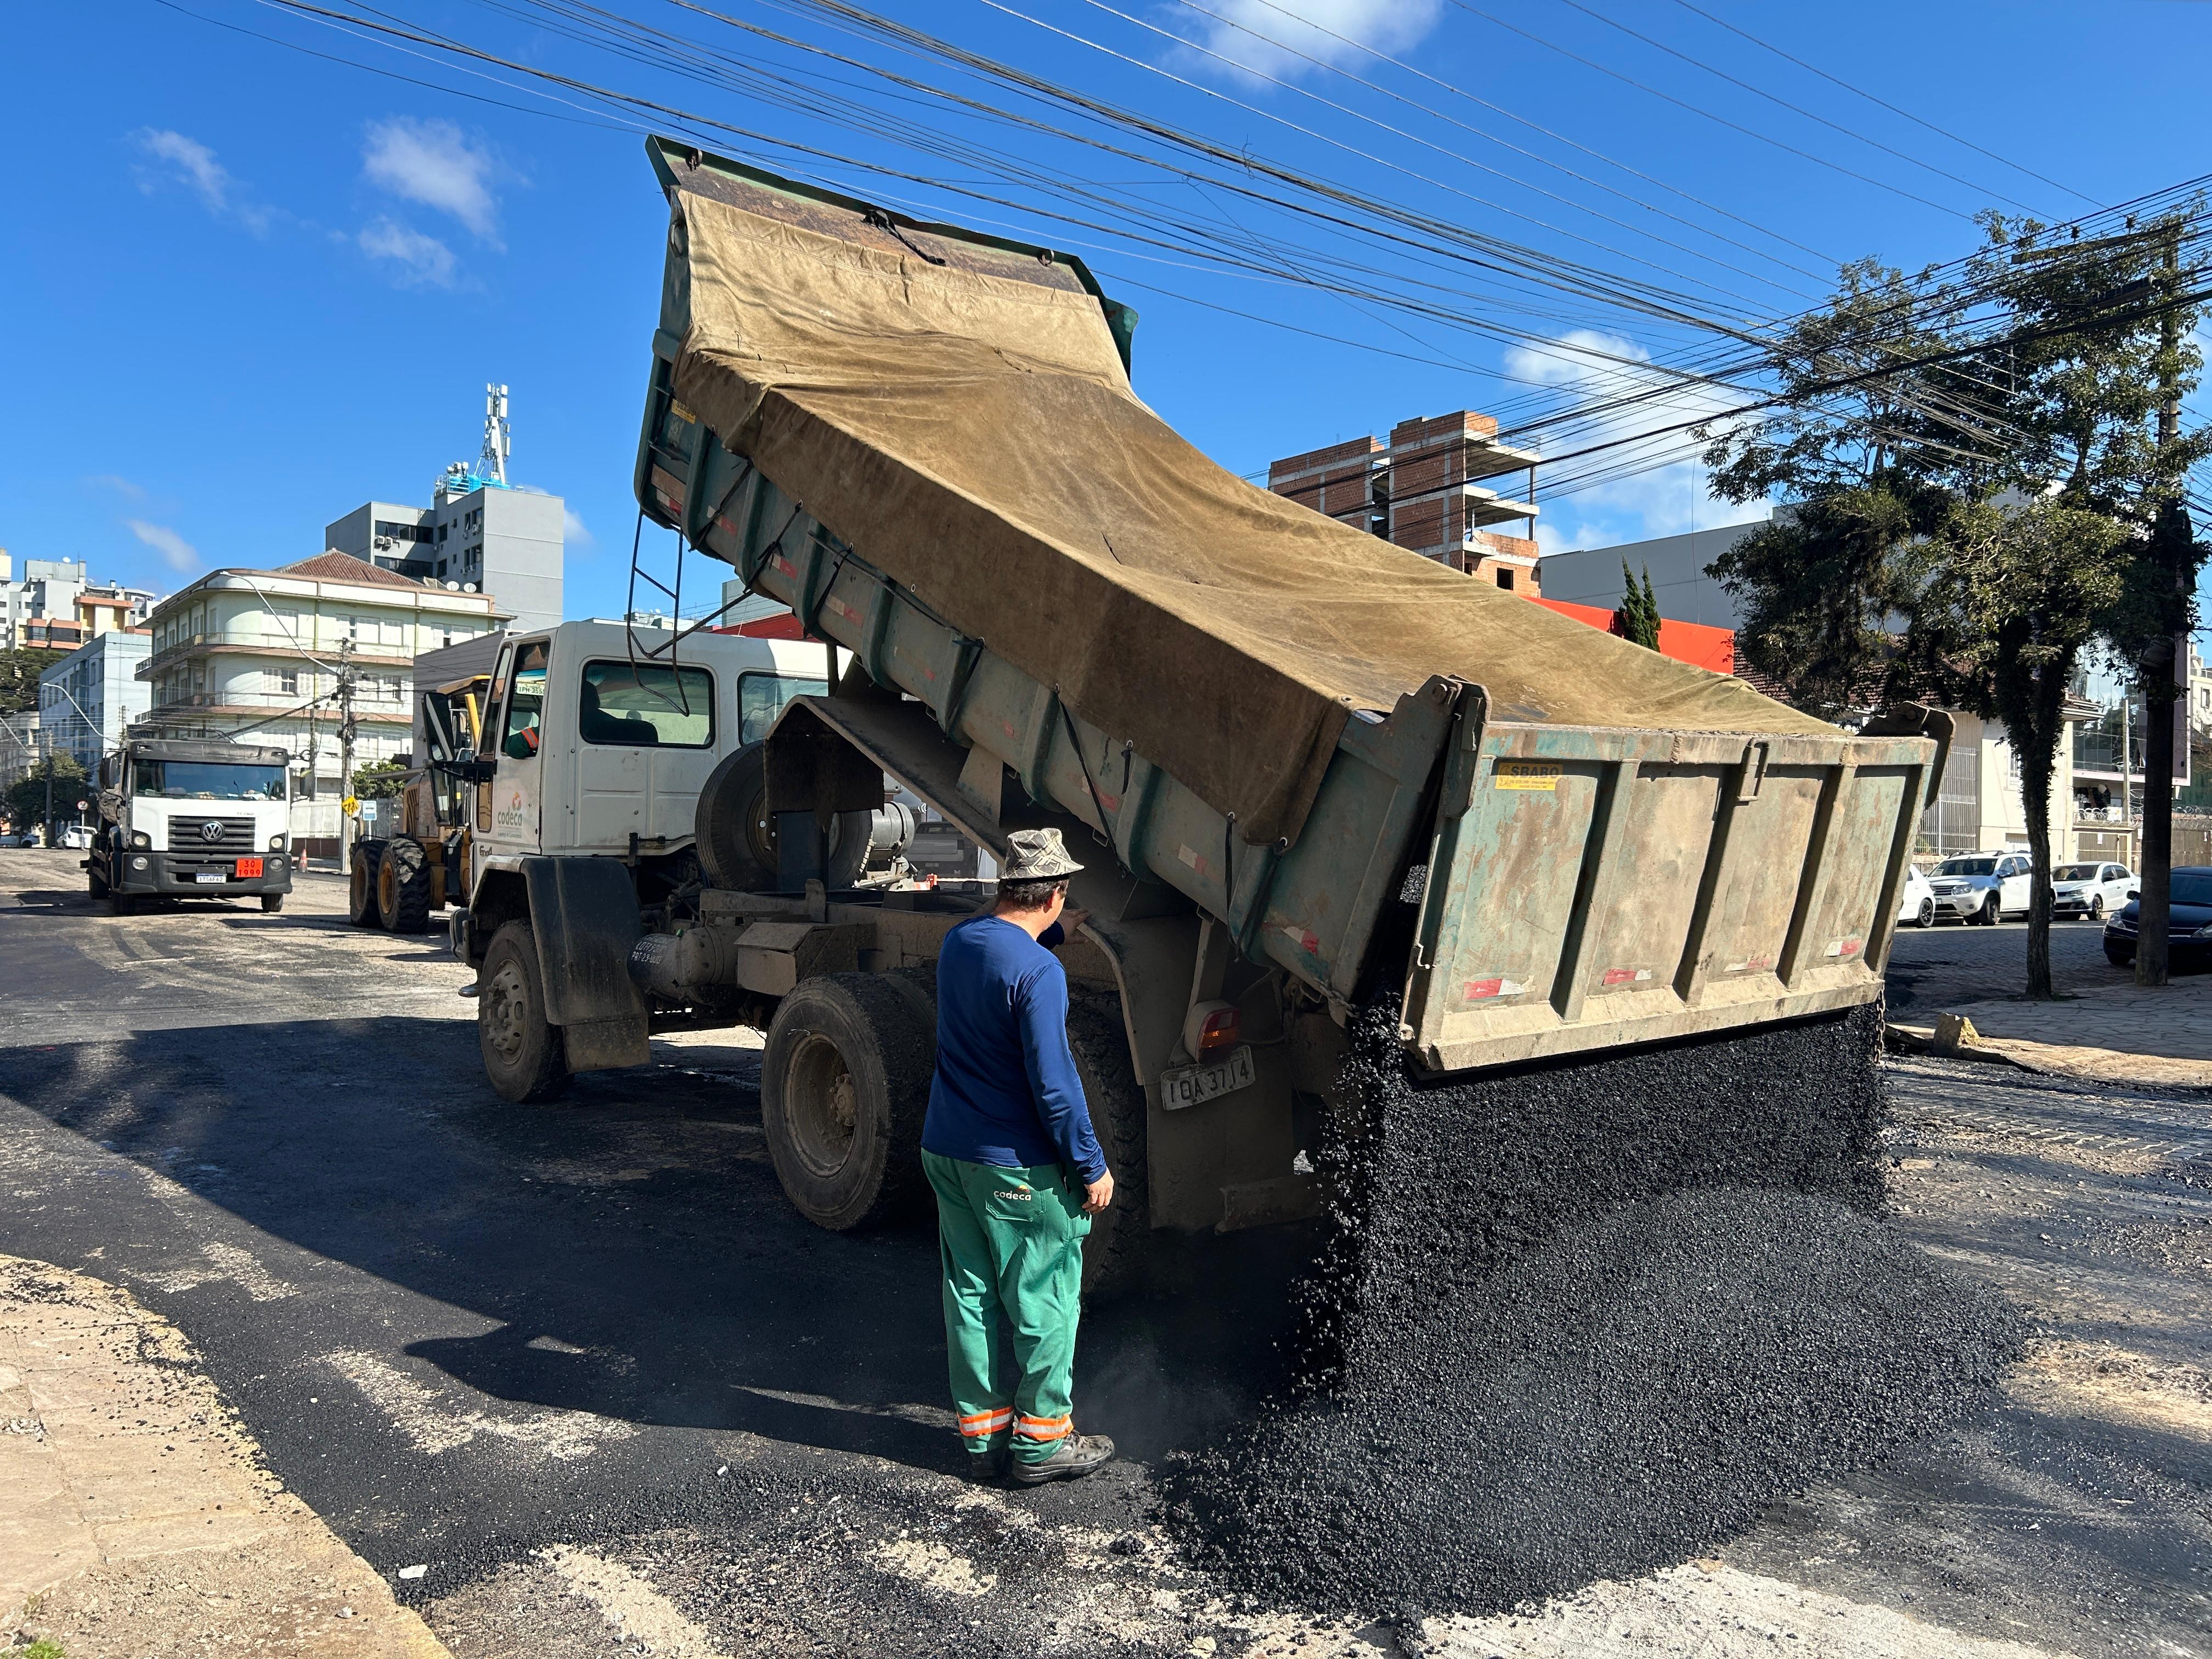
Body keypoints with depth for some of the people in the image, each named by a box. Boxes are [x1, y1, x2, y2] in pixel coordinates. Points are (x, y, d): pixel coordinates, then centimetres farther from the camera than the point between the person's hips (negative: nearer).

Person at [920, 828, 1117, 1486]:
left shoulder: (958, 942, 3)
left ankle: (982, 1435, 24)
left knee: (971, 1297, 14)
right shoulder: (1038, 972, -21)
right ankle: (1041, 1441, 17)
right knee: (1044, 1304, 6)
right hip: (1017, 1167, -8)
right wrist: (1090, 1166, -12)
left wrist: (1055, 932, 38)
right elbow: (1053, 1083, -21)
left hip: (947, 1153, 8)